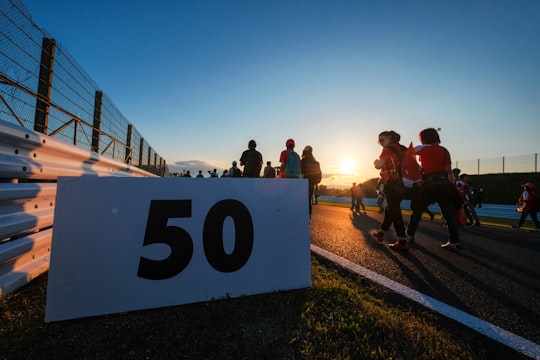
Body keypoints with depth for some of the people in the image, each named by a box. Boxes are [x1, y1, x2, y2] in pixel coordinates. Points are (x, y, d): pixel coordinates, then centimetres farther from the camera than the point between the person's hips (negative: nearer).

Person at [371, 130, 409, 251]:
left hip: (393, 183, -9)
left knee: (394, 210, -6)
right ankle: (381, 233, 30)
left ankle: (402, 242, -7)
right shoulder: (401, 148, 17)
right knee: (390, 208, 16)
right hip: (402, 183, 9)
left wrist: (376, 162, 7)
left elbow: (378, 165, -13)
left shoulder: (388, 149, -7)